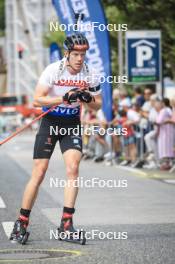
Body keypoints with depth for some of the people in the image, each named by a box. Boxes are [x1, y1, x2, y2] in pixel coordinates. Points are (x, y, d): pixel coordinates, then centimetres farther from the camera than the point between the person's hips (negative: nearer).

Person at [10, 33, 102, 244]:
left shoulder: (89, 74, -4)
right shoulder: (53, 70, -15)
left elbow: (97, 106, 5)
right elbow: (37, 100, -17)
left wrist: (87, 99, -18)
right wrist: (64, 98, -28)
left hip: (72, 123, 2)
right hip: (50, 121, -2)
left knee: (73, 168, -16)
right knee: (39, 173, -6)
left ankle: (66, 223, -14)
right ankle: (22, 222, 7)